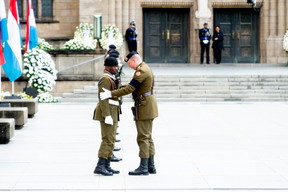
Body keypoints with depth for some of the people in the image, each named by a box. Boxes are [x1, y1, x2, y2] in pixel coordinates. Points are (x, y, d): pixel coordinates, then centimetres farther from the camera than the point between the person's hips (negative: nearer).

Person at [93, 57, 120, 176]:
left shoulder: (111, 79, 18)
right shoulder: (105, 79, -14)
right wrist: (107, 116, -24)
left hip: (112, 113, 10)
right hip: (107, 112, -10)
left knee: (111, 140, 9)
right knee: (108, 140, -11)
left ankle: (106, 166, 11)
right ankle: (100, 166, -11)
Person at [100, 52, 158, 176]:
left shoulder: (141, 71, -18)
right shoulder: (145, 68, 15)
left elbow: (129, 89, -23)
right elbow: (132, 85, 22)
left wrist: (111, 94, -20)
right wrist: (115, 89, 17)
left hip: (144, 107, -10)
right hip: (148, 106, 10)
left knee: (143, 137, -6)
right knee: (148, 137, 12)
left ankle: (143, 167, -3)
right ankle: (151, 166, 15)